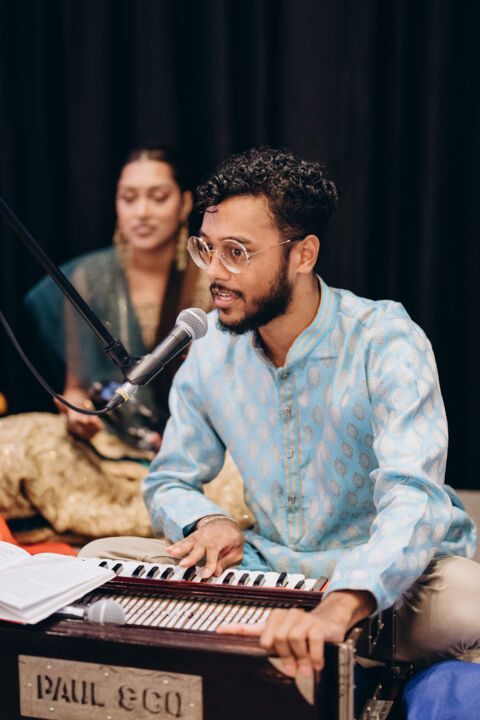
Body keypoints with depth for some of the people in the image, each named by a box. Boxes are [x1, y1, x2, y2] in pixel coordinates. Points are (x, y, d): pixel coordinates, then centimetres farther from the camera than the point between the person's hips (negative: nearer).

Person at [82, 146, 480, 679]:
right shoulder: (210, 348, -2)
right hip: (270, 568, 5)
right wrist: (207, 521, -14)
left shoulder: (386, 342, -19)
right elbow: (169, 481, 11)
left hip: (390, 573, -4)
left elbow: (413, 497, -33)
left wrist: (340, 608, -51)